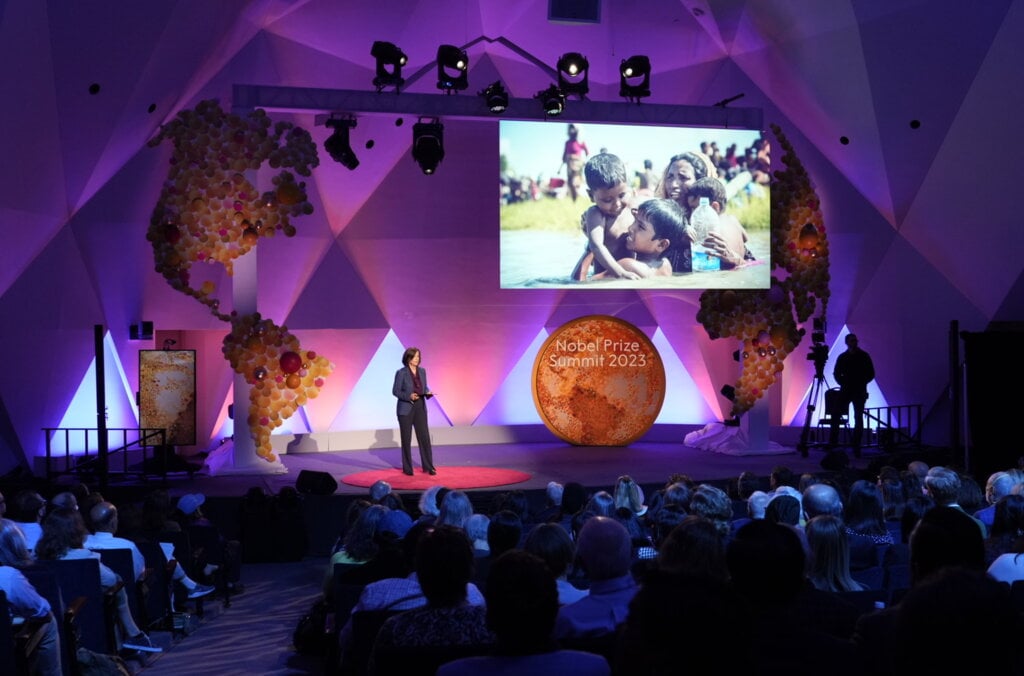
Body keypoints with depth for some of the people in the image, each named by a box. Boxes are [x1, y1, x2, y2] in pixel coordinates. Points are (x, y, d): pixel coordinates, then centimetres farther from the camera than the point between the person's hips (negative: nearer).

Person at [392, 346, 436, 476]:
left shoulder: (422, 371, 6)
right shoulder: (401, 373, -9)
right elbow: (395, 391, -7)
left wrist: (428, 393, -7)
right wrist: (409, 396, -22)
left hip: (420, 408, 4)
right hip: (405, 409, -4)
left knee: (424, 437, 0)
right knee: (406, 439, 4)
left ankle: (428, 466, 8)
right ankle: (407, 468, 13)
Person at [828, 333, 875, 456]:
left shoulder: (864, 356, 4)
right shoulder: (842, 357, 7)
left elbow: (871, 374, 4)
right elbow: (836, 373, 11)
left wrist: (862, 382, -8)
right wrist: (843, 383, -4)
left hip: (860, 391, -1)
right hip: (845, 390, 1)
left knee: (858, 418, -2)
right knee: (836, 415, -6)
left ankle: (856, 446, 2)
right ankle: (832, 442, 2)